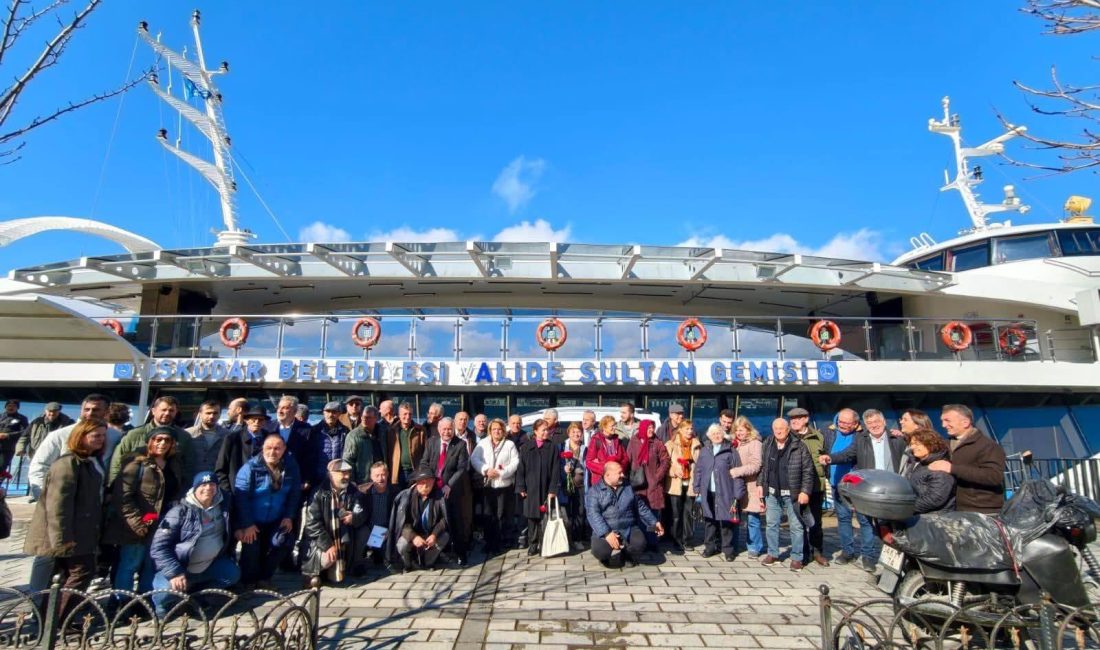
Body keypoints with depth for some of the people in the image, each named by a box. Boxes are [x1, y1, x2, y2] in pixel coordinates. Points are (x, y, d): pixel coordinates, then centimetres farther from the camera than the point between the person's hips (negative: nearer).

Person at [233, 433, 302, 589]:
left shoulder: (291, 466, -5)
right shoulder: (250, 467, -17)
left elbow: (295, 493, 2)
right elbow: (241, 498, -19)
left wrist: (289, 516, -3)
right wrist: (247, 524, -20)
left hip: (275, 522, 3)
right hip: (251, 522, -3)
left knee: (282, 542, -16)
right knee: (252, 546, -20)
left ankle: (264, 577, 10)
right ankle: (249, 581, 10)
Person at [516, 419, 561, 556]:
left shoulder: (552, 448, 3)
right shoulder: (526, 449, 6)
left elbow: (556, 471, -1)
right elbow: (520, 470, 5)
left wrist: (553, 489, -8)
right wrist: (521, 488, -2)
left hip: (546, 489, -1)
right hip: (530, 489, 1)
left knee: (544, 518, -1)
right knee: (531, 517, 4)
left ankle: (544, 545, 10)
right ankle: (532, 544, 16)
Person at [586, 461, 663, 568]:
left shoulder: (628, 488, 16)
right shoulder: (594, 491, 0)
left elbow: (641, 507, 23)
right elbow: (593, 514, -12)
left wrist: (654, 522, 11)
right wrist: (607, 533, -24)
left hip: (629, 529, 3)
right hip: (605, 531, -3)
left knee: (640, 543, -27)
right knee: (599, 550, -32)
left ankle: (625, 555, 7)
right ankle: (615, 555, 5)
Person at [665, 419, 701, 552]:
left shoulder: (697, 445, 11)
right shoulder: (671, 444, 0)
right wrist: (674, 470, -16)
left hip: (691, 484, 3)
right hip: (676, 484, -2)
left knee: (688, 513, 6)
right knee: (676, 514, 1)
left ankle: (687, 539, 20)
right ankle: (676, 541, 11)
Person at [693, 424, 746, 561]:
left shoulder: (731, 451, -2)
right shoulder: (704, 451, 10)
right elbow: (698, 471, 12)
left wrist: (737, 493, -9)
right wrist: (697, 488, 6)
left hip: (725, 493, -3)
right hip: (708, 493, 4)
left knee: (726, 521, 1)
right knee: (709, 520, 11)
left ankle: (728, 549, 15)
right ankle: (711, 546, 24)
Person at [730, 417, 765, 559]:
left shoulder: (754, 443, -6)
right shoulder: (735, 444, 12)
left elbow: (755, 466, -14)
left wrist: (735, 472, -17)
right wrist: (730, 473, 0)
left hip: (750, 487, -5)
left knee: (752, 519, -1)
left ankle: (755, 548, 13)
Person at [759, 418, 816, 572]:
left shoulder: (798, 446, -9)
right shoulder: (767, 445, 4)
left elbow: (808, 471, -8)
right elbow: (762, 467, 14)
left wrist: (805, 491, -12)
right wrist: (761, 484, 9)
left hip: (793, 494, -4)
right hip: (772, 493, 4)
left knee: (796, 526, 4)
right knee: (771, 524, 11)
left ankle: (797, 557, 16)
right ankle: (773, 554, 24)